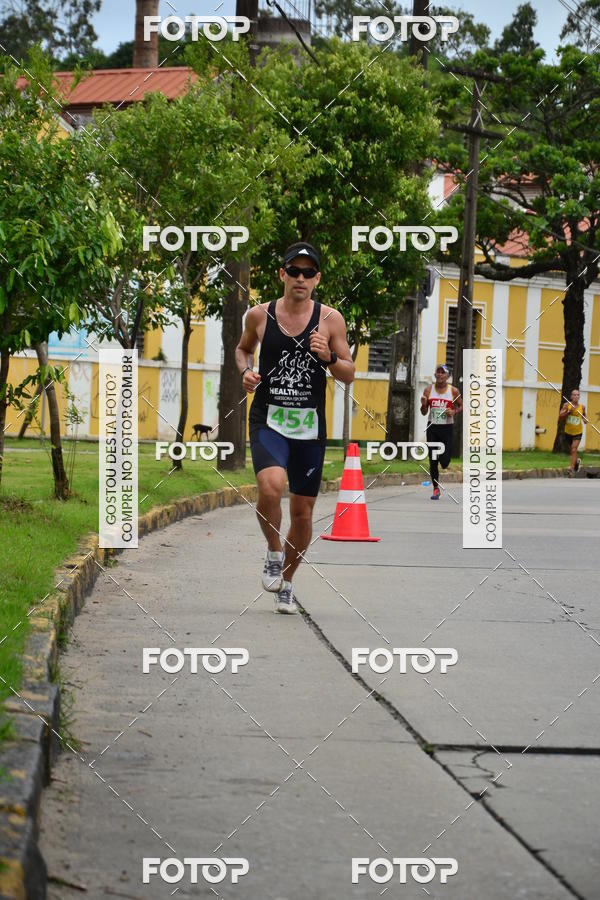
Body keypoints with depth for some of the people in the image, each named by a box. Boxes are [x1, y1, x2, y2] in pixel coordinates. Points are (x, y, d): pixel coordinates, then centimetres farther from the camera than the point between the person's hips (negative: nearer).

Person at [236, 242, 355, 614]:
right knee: (271, 486, -29)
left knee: (303, 512, 8)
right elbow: (243, 348, 22)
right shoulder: (259, 315, 1)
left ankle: (286, 583, 30)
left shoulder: (330, 319, 0)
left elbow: (350, 375, 4)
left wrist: (328, 358, -16)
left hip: (310, 425, 1)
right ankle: (274, 555, -1)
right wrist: (246, 370, 1)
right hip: (269, 419, -1)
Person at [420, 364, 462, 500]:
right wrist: (423, 404, -15)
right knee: (432, 461, 0)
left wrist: (454, 412, -10)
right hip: (432, 428, 2)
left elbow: (461, 406, 11)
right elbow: (424, 412, 7)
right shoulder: (428, 390, 2)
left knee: (444, 462, -7)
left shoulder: (454, 391, -3)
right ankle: (436, 488, 12)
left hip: (447, 428, -2)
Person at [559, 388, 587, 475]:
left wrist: (585, 419, -6)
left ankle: (571, 469, -14)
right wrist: (569, 411, -28)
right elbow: (560, 416, -17)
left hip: (578, 432, -1)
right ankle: (577, 461, 49)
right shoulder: (566, 405, -11)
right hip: (568, 431, 1)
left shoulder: (582, 407, -6)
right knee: (573, 449, 19)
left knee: (574, 450, -13)